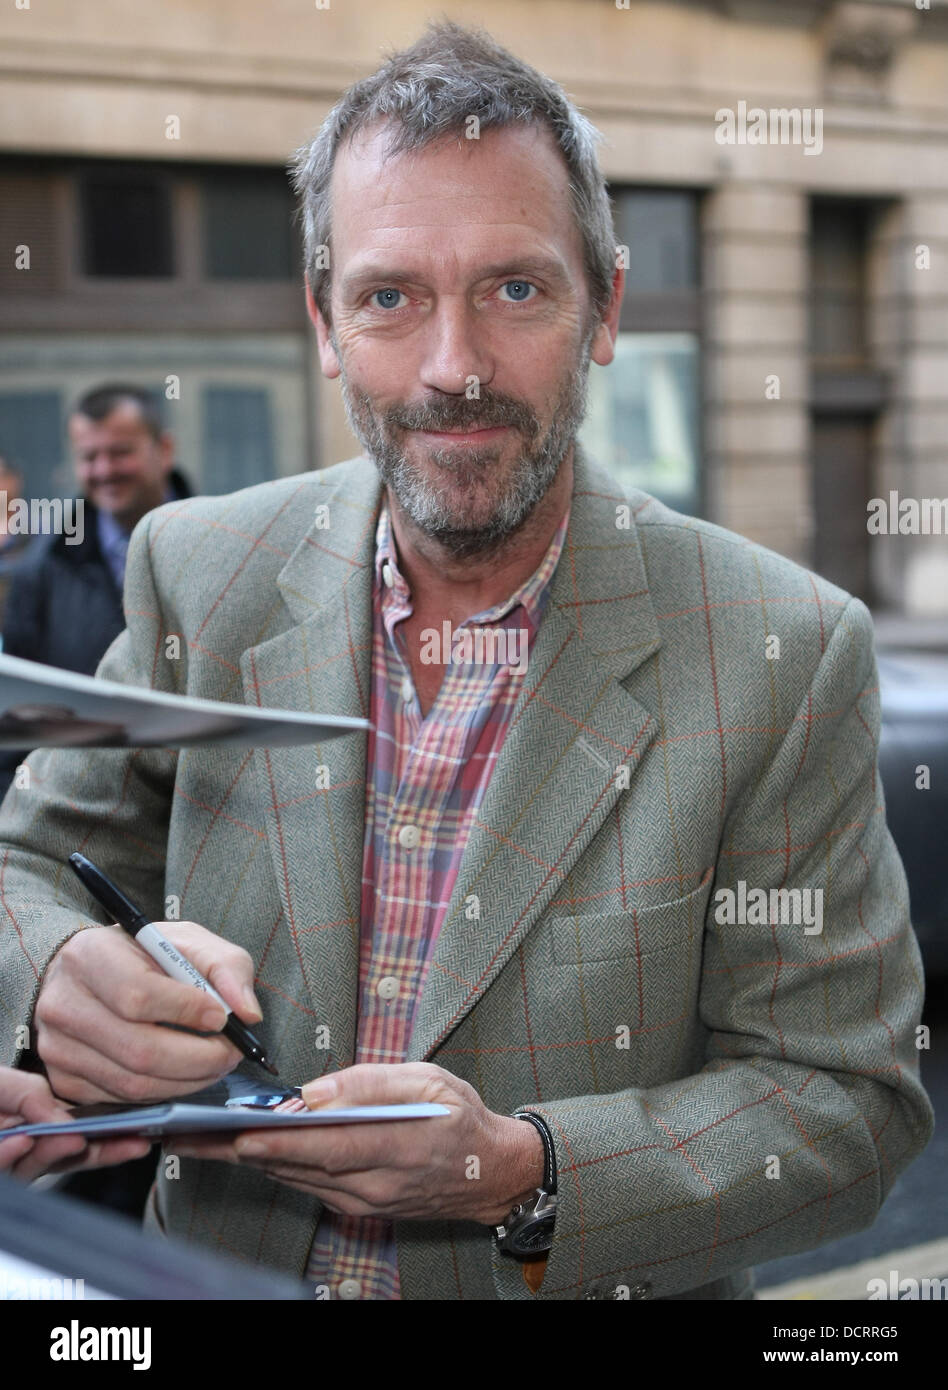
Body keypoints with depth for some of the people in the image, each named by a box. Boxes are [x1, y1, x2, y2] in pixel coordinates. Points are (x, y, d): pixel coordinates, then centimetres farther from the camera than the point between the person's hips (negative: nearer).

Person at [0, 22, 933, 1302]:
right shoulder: (200, 574, -1)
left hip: (591, 1285, -4)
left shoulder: (784, 654, -9)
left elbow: (850, 1098, -7)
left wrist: (521, 1174, -21)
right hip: (221, 1284, 5)